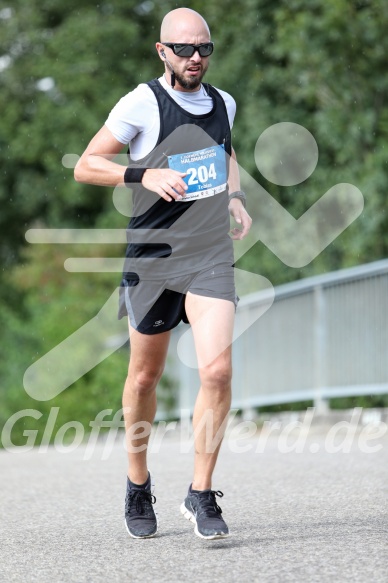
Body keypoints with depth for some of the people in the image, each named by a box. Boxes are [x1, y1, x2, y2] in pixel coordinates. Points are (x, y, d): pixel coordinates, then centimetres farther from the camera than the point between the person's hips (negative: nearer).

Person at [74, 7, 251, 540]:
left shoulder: (224, 104, 7)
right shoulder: (142, 103, -8)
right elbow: (85, 166, -7)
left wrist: (235, 197, 11)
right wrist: (144, 175, -21)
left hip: (211, 257, 3)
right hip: (152, 257, -2)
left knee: (217, 370, -14)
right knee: (145, 377, 9)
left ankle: (201, 496, -2)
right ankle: (138, 485, 32)